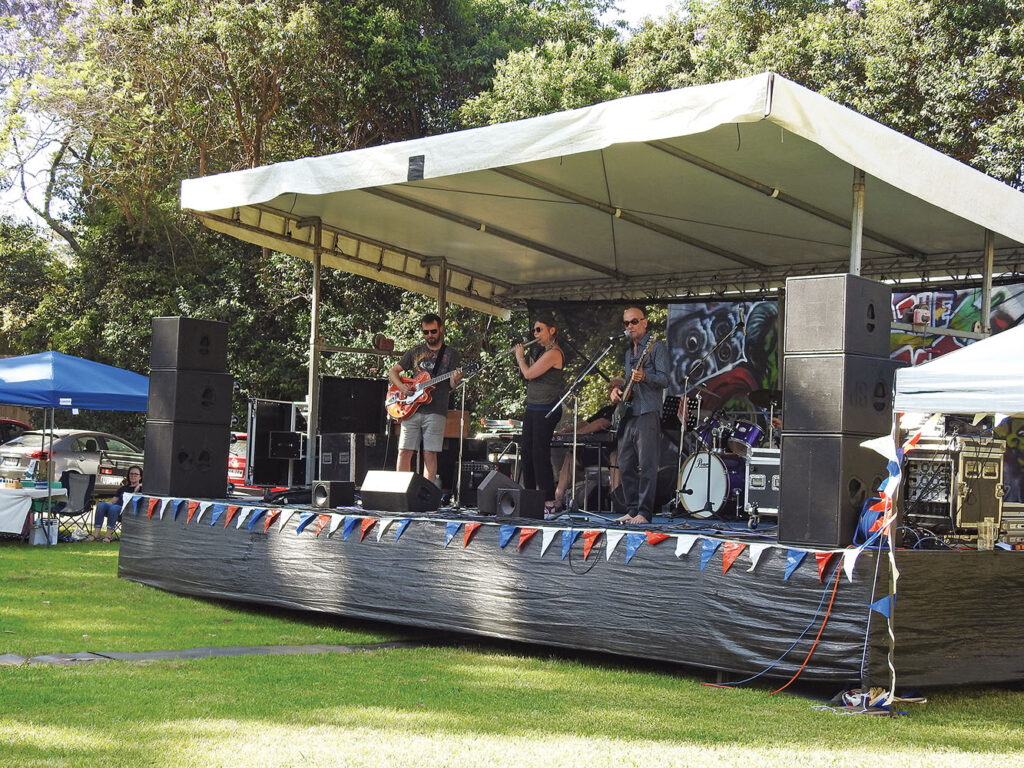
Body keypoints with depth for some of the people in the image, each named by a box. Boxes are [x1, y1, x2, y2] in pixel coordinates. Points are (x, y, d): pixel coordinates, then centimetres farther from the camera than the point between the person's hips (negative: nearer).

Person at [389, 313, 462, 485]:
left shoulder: (450, 353, 8)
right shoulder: (415, 352, 15)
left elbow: (451, 384, 1)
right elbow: (393, 371, 18)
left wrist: (456, 380, -23)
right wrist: (401, 386, -2)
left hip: (435, 411, -2)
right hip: (411, 409, 2)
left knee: (430, 454, -6)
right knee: (405, 452, -3)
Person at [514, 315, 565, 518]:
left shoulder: (553, 353, -13)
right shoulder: (541, 351, 17)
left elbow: (529, 374, -18)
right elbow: (527, 376, 21)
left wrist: (520, 356, -2)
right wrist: (521, 355, 14)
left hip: (546, 410, -10)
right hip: (533, 408, 10)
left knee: (540, 455, -11)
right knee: (527, 454, 10)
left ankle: (549, 504, -9)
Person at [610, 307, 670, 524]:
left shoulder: (656, 347, -2)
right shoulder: (628, 350, 21)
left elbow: (664, 379, -11)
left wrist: (644, 377, -28)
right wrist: (617, 391, 10)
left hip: (648, 414, -8)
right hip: (628, 414, 8)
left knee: (646, 466, -9)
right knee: (626, 466, 7)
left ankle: (644, 512, -9)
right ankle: (632, 510, 13)